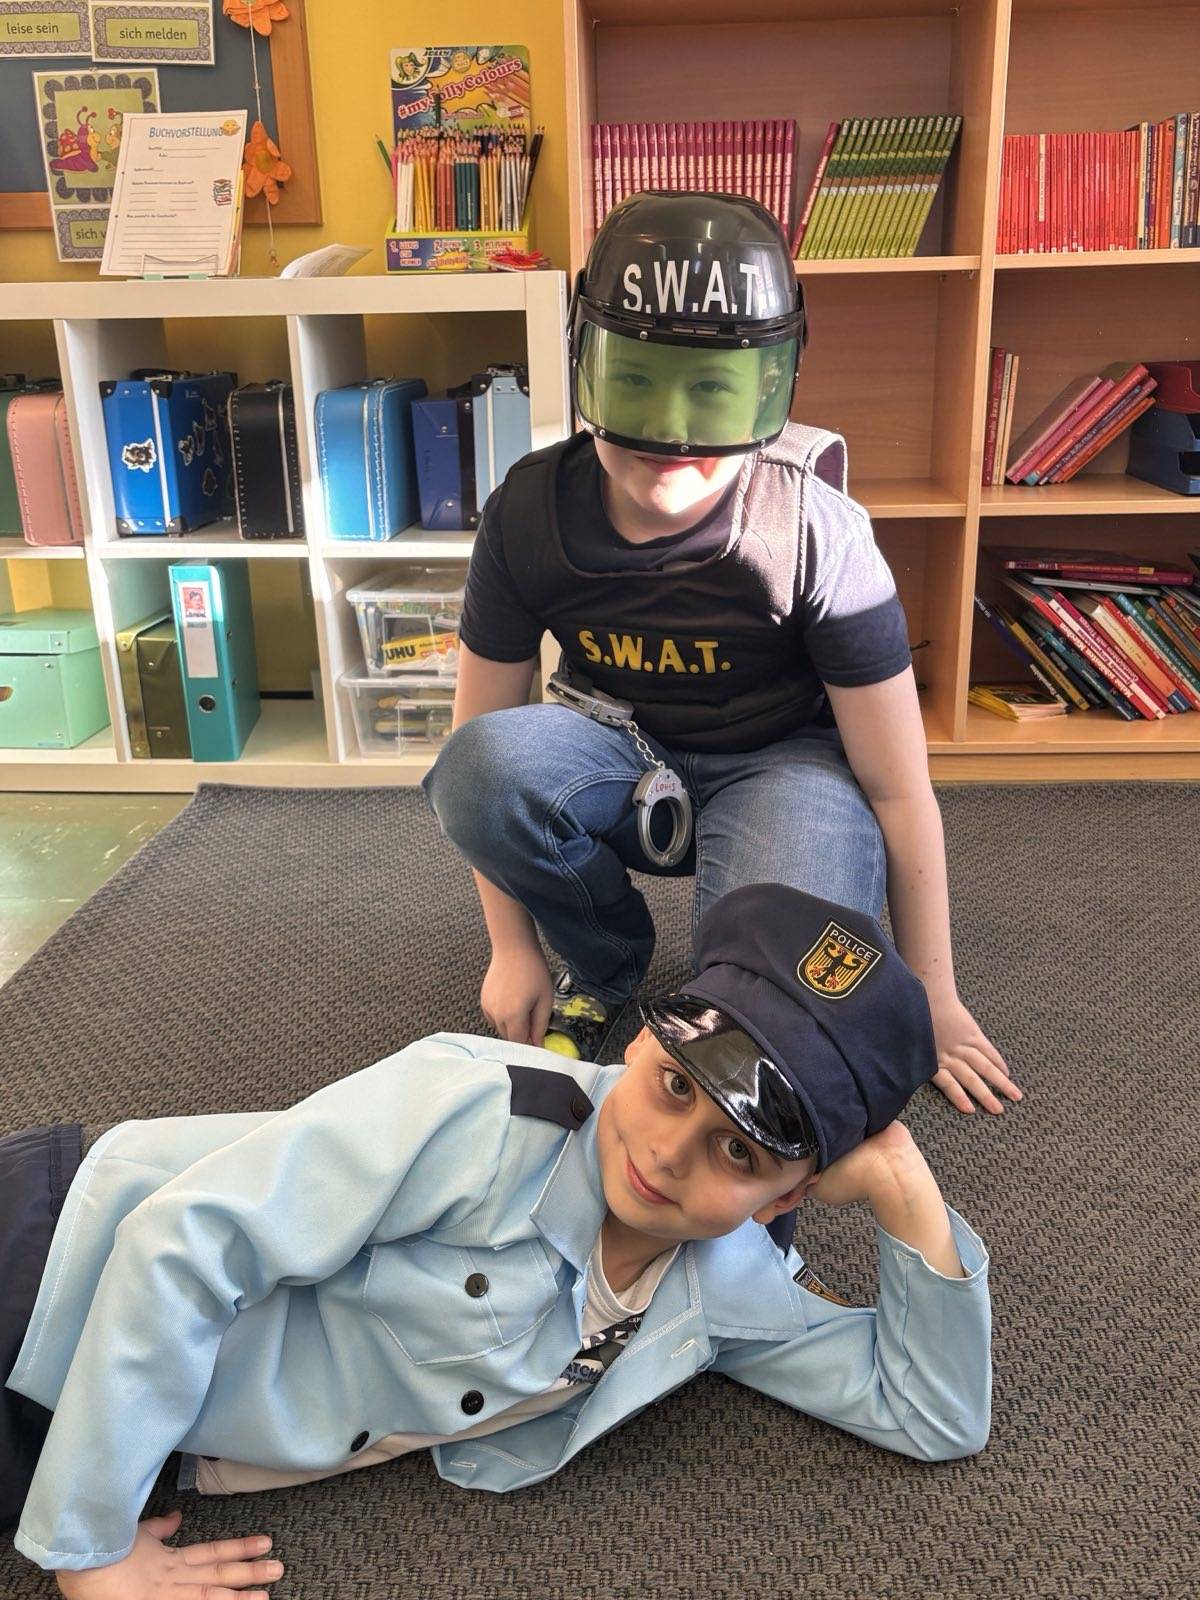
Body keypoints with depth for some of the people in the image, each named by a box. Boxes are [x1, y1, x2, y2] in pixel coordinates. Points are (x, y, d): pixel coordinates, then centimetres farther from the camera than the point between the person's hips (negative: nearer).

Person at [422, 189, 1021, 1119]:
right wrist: (513, 946, -4)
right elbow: (483, 723, -7)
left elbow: (899, 786, -16)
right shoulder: (530, 512, -17)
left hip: (779, 761, -2)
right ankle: (607, 964, -2)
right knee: (479, 766, -31)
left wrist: (935, 1001, -8)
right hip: (621, 757, 3)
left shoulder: (815, 534, -24)